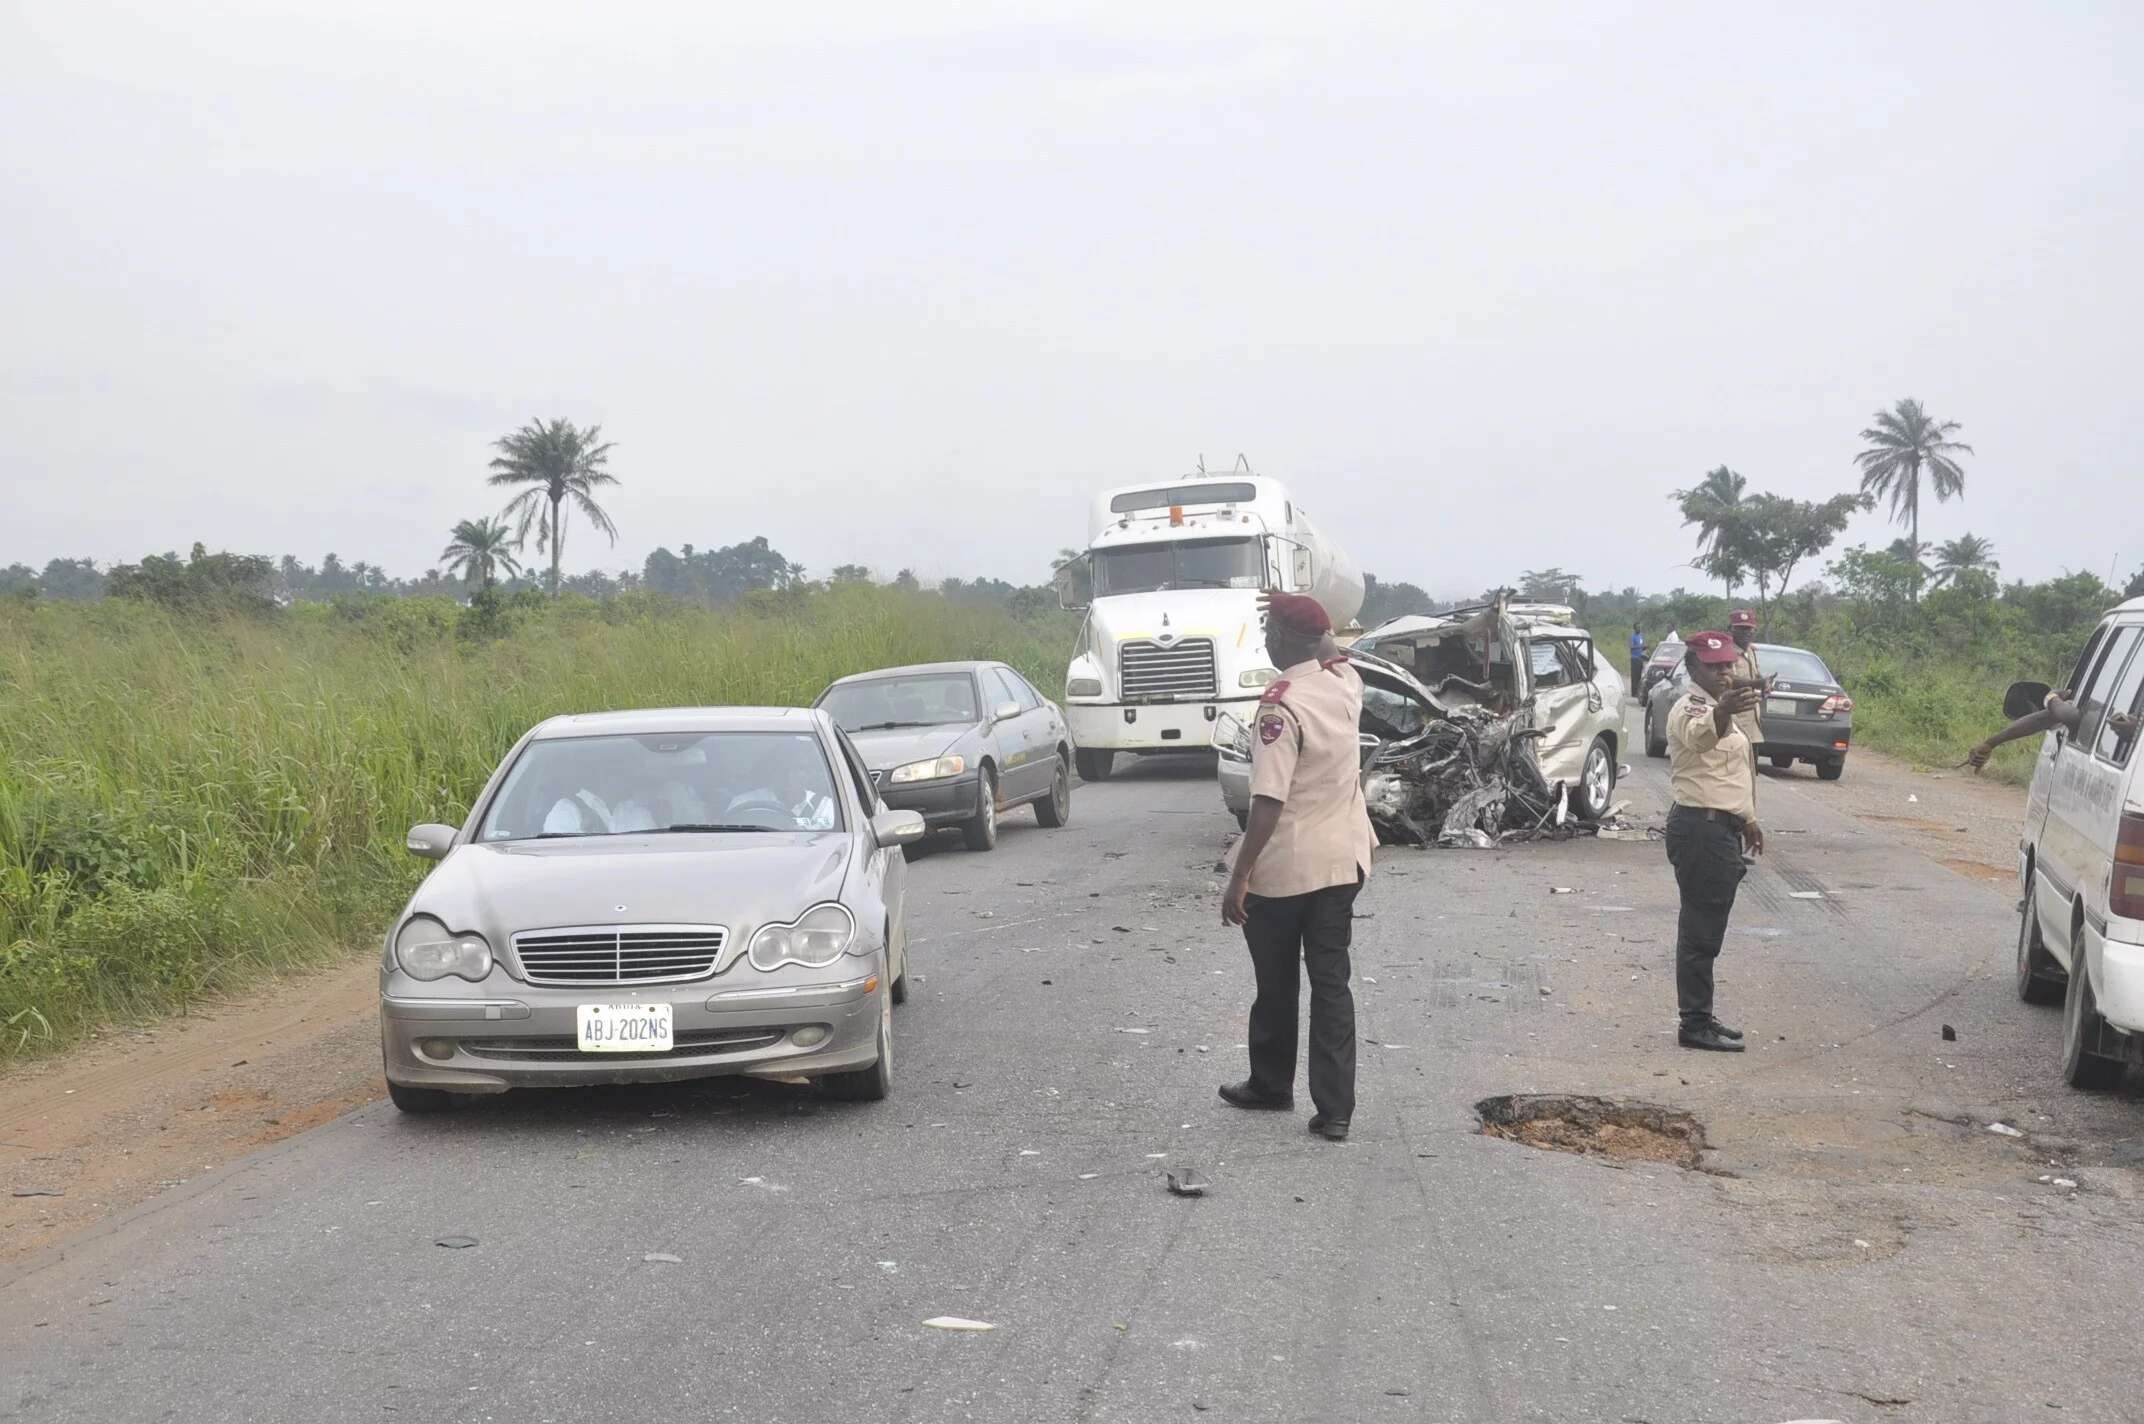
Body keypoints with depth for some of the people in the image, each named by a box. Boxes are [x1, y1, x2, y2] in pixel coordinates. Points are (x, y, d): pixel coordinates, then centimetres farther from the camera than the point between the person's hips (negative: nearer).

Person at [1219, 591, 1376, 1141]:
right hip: (1342, 862, 6)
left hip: (1283, 869, -6)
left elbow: (1268, 803, -25)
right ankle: (1335, 1109, 4)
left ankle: (1271, 1085, 32)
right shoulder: (1346, 682, 0)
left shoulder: (1281, 707, -21)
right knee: (1332, 984, 7)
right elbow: (1330, 652, 29)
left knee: (1276, 984, 14)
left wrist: (1239, 878, -21)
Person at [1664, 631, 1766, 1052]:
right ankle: (1695, 1024, -6)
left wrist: (1748, 819, 31)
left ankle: (1700, 1017, 22)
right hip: (1700, 829, -10)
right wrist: (1724, 713, -61)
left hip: (1721, 829, 10)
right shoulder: (1691, 708, -14)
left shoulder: (1719, 710, 18)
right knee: (1701, 930, -8)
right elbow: (1699, 735, -41)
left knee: (1704, 928, 15)